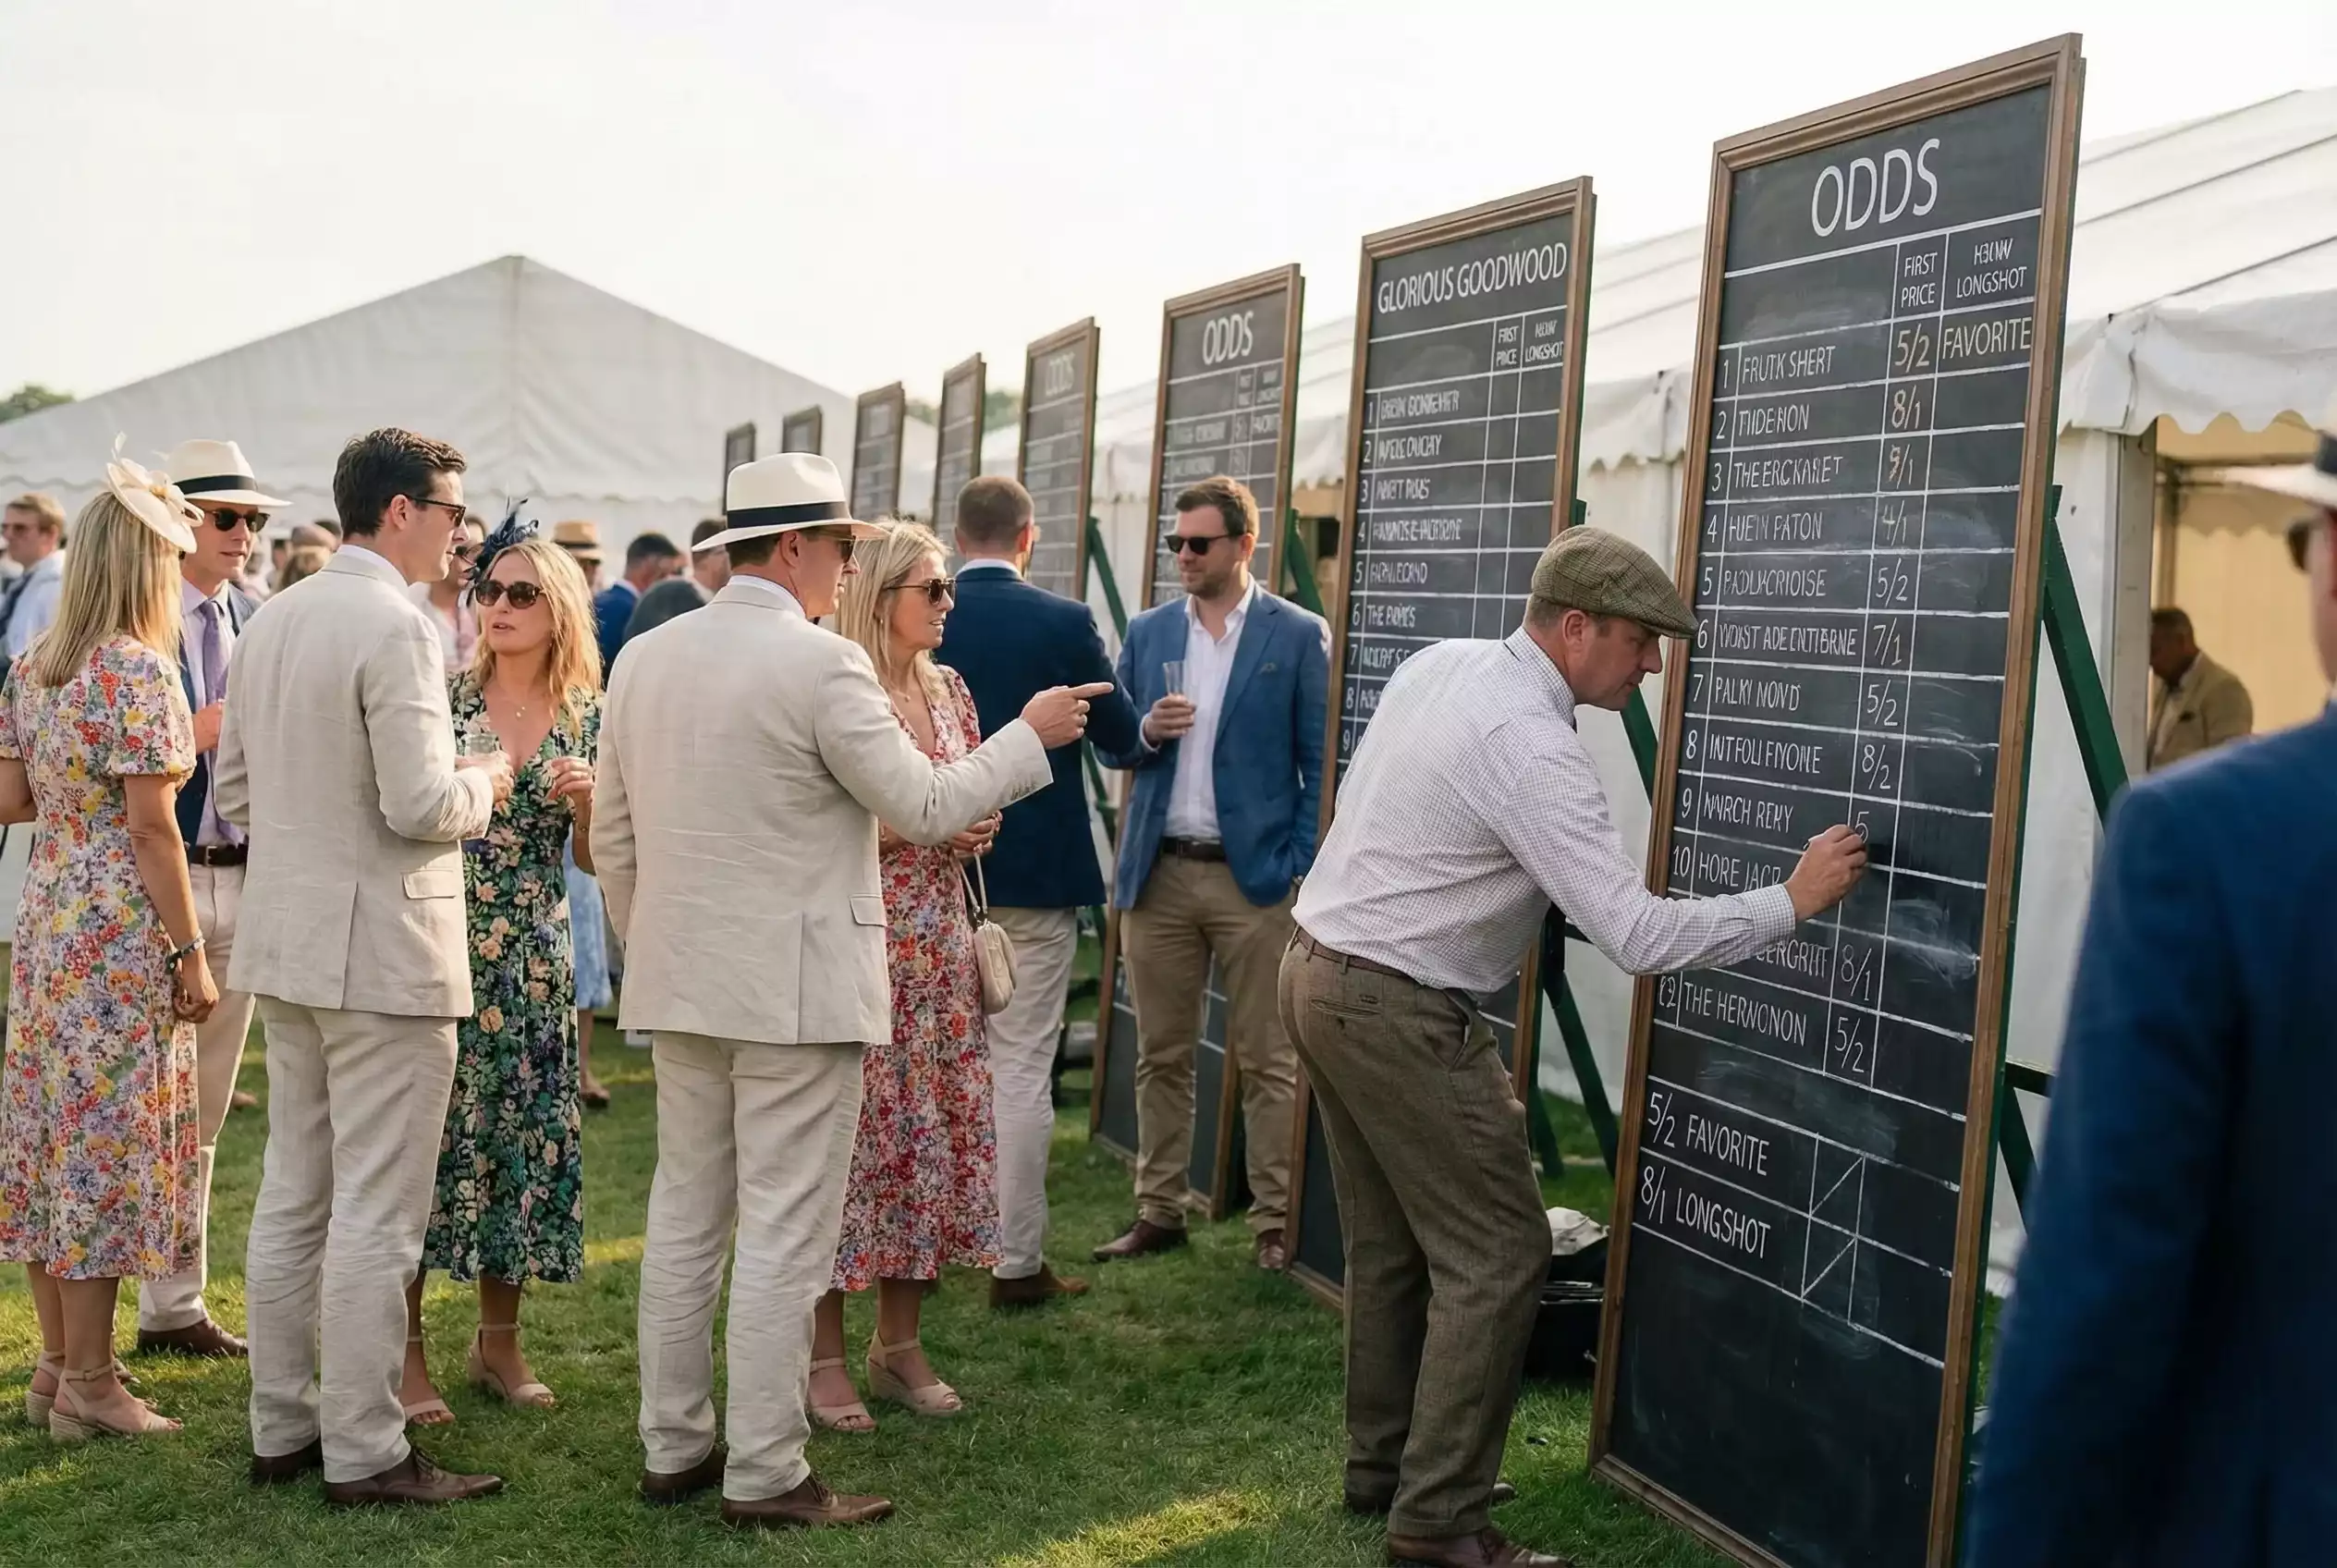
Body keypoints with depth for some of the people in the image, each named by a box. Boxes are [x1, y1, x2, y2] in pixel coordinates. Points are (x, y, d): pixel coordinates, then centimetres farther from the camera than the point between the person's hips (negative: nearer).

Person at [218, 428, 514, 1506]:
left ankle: (282, 1429, 24)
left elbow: (233, 790, 14)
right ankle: (363, 1454, 6)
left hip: (287, 943, 9)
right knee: (376, 1214, -1)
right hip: (381, 950, -9)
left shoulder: (272, 620, 10)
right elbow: (420, 805, -21)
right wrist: (483, 783, -2)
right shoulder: (395, 627, -16)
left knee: (291, 1196, 15)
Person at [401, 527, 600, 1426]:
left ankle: (499, 1342, 23)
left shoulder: (590, 718, 4)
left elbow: (594, 859, 7)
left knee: (523, 1134, 7)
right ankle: (405, 1352, 8)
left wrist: (588, 799, -11)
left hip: (533, 959, 2)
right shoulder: (443, 698, 0)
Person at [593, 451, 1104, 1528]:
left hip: (681, 985, 7)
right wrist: (1032, 736, 0)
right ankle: (766, 1474, 7)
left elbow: (614, 841, 11)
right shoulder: (821, 663, -15)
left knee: (683, 1217, 14)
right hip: (795, 988, -7)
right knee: (784, 1235, 0)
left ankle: (672, 1448, 22)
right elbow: (926, 809, -12)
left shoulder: (644, 659, 8)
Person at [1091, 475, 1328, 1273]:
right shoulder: (1148, 632, 10)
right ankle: (1159, 1212, 20)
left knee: (1266, 1060, 1)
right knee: (1161, 1056, 10)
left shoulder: (1298, 636, -2)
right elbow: (1110, 744, 13)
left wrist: (1304, 870, -9)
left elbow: (1321, 762, -2)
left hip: (1255, 877, -4)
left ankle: (1276, 1222, 9)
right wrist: (1145, 732, -9)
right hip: (1158, 874, 4)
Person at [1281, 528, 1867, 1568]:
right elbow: (1638, 937, -24)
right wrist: (1791, 901, -16)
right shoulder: (1530, 744, -23)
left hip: (1320, 969, 10)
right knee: (1497, 1254, -3)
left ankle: (1382, 1464, 31)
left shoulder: (1440, 664, 5)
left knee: (1390, 1243, 19)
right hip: (1397, 1011, -10)